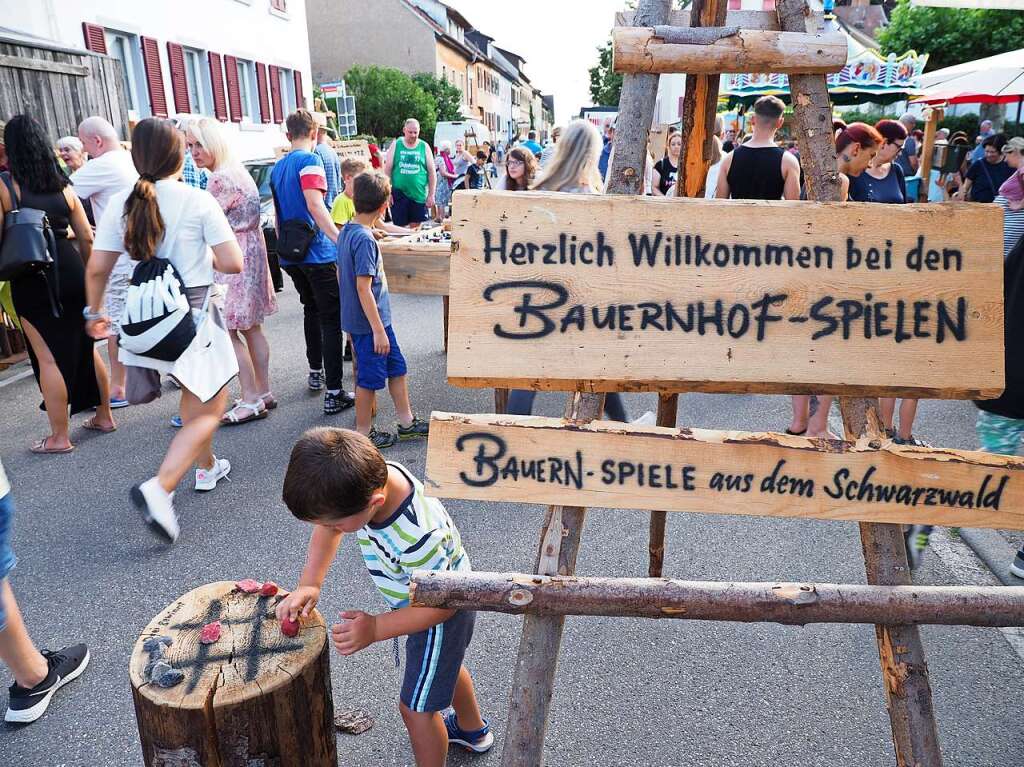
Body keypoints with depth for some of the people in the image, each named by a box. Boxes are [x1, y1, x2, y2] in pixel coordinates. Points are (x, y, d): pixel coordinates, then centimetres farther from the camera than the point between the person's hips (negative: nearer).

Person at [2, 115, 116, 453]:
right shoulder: (62, 186, 5)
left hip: (30, 281, -5)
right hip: (70, 273, 5)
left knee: (48, 356, 1)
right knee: (85, 346, 16)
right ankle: (104, 416, 27)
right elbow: (87, 238, 7)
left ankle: (60, 436, 9)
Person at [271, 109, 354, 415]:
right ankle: (334, 394, -9)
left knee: (311, 310, 24)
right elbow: (315, 205, -24)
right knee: (332, 320, -5)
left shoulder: (277, 167, 14)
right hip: (316, 253, -8)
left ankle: (315, 373, 35)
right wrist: (340, 239, -30)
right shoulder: (310, 160, -10)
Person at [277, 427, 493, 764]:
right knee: (444, 664, 33)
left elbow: (440, 602, -31)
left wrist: (375, 629, -32)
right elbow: (327, 527, -7)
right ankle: (473, 729, 60)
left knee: (415, 708, 9)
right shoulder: (370, 478, -24)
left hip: (442, 615, -9)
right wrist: (308, 584, -14)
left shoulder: (418, 538, -46)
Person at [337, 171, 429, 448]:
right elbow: (363, 288, -24)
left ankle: (407, 423, 27)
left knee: (396, 367, 17)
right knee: (370, 378, 5)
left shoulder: (346, 231, 5)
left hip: (377, 319, 9)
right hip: (369, 323, -9)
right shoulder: (365, 239, -22)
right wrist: (378, 330, -21)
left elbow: (343, 273, 14)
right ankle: (363, 433, 20)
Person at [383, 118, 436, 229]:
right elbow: (387, 169, 3)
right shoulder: (395, 145, 3)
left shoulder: (424, 146, 4)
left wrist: (431, 195, 0)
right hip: (399, 194, -1)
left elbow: (432, 172, 5)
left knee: (416, 228, 6)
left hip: (419, 195, 1)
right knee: (399, 227, 0)